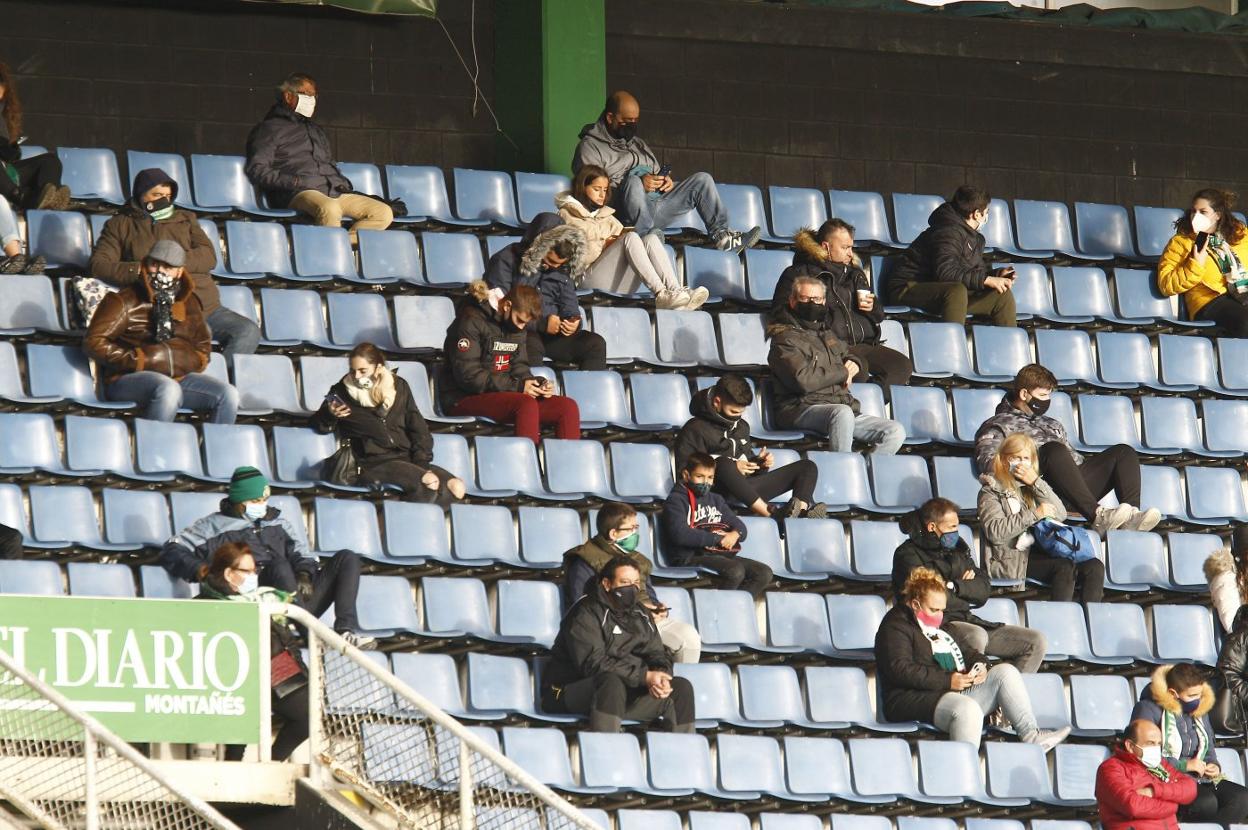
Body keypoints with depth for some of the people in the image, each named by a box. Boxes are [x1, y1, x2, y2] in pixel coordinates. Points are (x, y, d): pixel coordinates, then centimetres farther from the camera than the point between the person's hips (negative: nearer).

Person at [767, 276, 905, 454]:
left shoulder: (827, 334, 26)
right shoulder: (784, 338, -1)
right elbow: (803, 380, -16)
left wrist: (855, 364, 9)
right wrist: (842, 372, -4)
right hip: (802, 410, -8)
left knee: (896, 432, -12)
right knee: (842, 413, -40)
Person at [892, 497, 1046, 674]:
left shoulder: (958, 548, 20)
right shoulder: (909, 554, -2)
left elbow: (984, 590, 12)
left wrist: (952, 586, -7)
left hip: (966, 620, 8)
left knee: (1036, 641, -2)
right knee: (976, 636, -40)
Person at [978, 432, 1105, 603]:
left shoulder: (1033, 486, 24)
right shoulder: (992, 490, 7)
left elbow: (1061, 515, 8)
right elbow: (994, 531, -10)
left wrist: (1036, 482, 0)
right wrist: (1034, 515, -12)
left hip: (1040, 553, 6)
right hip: (1012, 557, -6)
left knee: (1095, 567, -18)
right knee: (1065, 566, -31)